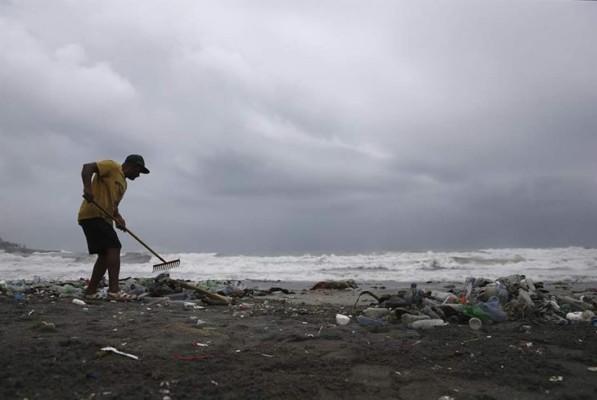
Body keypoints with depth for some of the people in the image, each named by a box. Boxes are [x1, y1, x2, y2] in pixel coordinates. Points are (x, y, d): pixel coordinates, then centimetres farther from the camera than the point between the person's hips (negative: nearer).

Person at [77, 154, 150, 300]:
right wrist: (87, 188, -30)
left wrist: (118, 217, 6)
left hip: (103, 218, 10)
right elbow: (87, 167, -15)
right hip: (92, 215, -10)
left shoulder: (123, 183, 24)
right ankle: (114, 290, -21)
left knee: (105, 255, 9)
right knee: (114, 248, -18)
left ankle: (91, 291, 16)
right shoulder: (112, 166, -3)